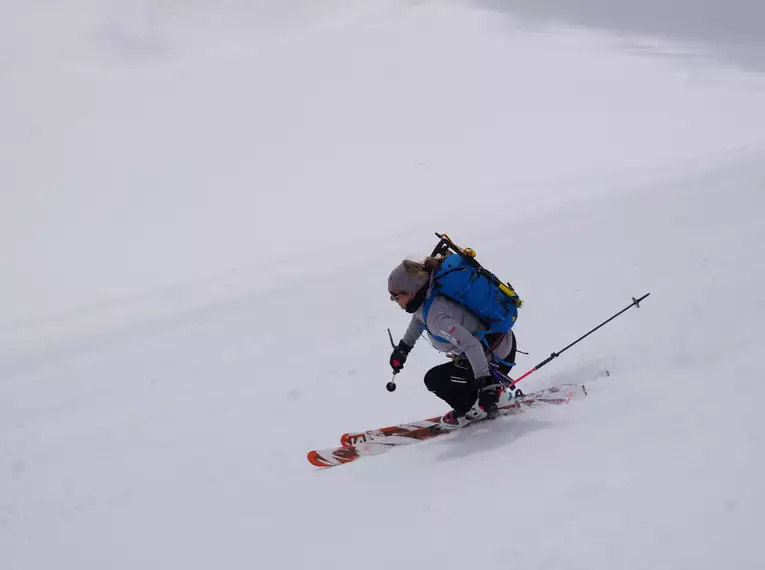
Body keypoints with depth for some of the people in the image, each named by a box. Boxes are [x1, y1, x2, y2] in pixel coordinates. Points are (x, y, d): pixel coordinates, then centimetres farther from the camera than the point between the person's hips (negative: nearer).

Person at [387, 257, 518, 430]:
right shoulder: (427, 296, -2)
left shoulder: (437, 317, -31)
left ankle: (470, 411, 10)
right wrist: (403, 347, 31)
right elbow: (419, 317, 23)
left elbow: (471, 345, -37)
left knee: (434, 379, -5)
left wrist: (485, 384, -38)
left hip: (498, 358, -9)